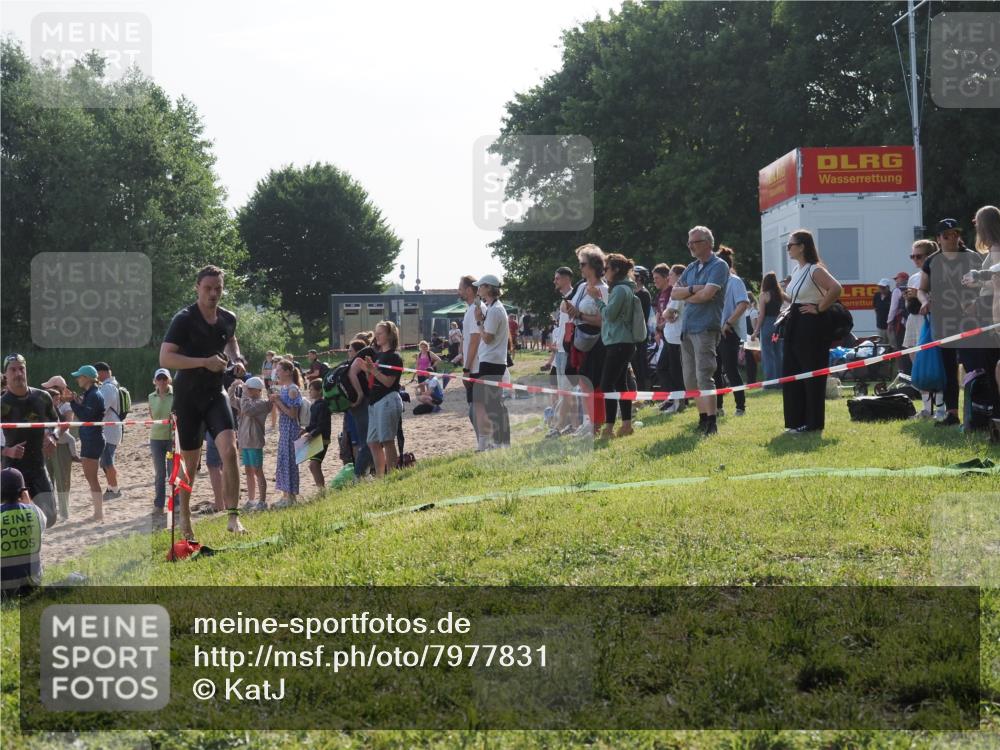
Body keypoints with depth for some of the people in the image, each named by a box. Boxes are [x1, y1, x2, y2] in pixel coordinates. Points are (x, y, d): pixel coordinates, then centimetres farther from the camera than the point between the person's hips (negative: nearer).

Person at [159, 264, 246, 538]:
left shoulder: (227, 319, 5)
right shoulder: (184, 319, -12)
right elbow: (165, 358, -20)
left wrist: (236, 359, 7)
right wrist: (205, 362, -26)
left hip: (215, 394, 3)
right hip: (188, 397, -3)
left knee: (229, 450, -17)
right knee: (190, 461, 6)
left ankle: (233, 517, -16)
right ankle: (185, 518, 26)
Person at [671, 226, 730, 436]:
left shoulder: (718, 266, -6)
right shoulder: (691, 268, 18)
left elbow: (706, 294, -18)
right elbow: (674, 293, 10)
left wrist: (686, 296, 0)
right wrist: (692, 289, -9)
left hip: (706, 328, -8)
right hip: (687, 328, 8)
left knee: (704, 377, -13)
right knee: (690, 379, 9)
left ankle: (711, 423, -12)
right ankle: (703, 418, 17)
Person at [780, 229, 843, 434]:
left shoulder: (815, 270, -13)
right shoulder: (797, 271, 15)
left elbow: (836, 288, -28)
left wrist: (820, 308, -20)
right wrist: (779, 293, 8)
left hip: (812, 326, -10)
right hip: (795, 325, 10)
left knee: (812, 376, -3)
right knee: (792, 375, 10)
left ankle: (813, 423, 3)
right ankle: (797, 421, 16)